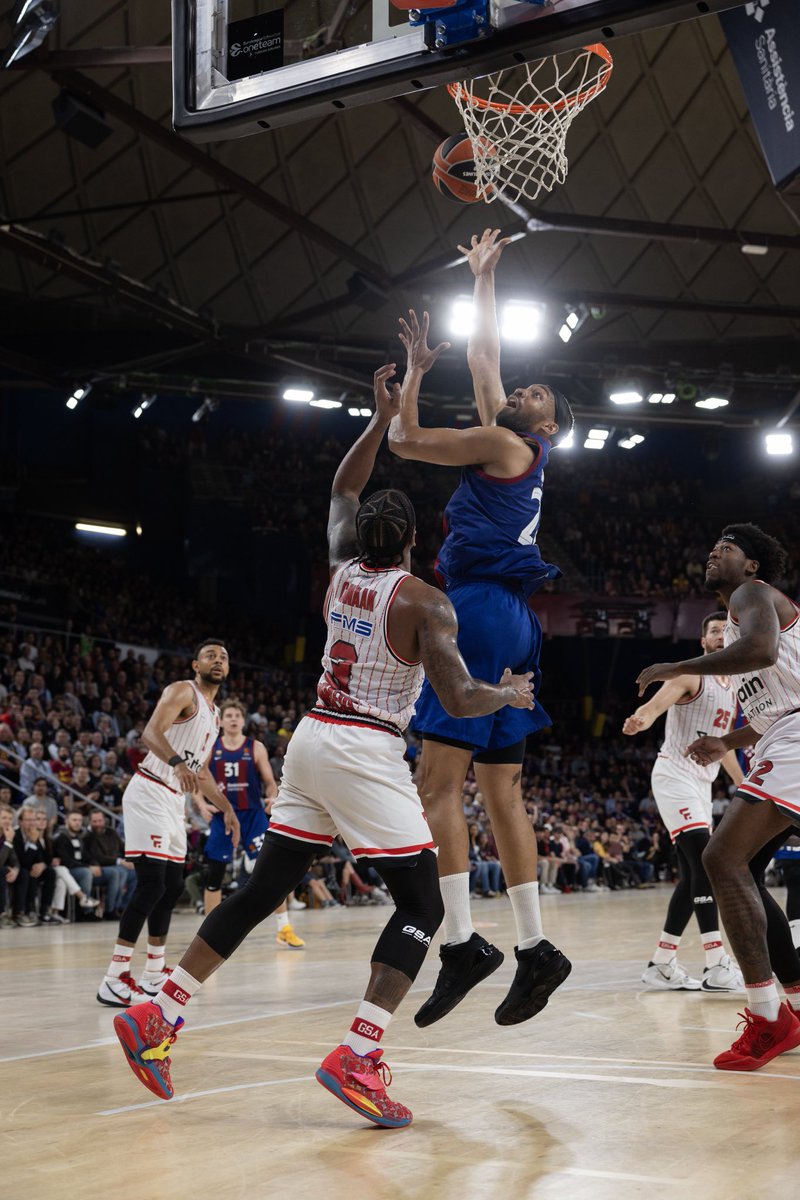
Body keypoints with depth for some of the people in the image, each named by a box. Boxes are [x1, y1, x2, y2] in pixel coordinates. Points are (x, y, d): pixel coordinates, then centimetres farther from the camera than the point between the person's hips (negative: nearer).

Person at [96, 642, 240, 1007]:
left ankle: (154, 973, 23)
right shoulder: (182, 691, -8)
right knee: (151, 885, -16)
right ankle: (114, 979, -15)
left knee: (172, 888, 12)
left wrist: (227, 809, 25)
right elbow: (150, 733, -25)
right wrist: (177, 762, -43)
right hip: (149, 794, -10)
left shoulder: (214, 714, 20)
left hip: (175, 800, 10)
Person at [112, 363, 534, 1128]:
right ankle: (357, 1057, -17)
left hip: (312, 740, 7)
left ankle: (158, 1016, 13)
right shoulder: (423, 602, -9)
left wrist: (382, 418, 29)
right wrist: (509, 694, 6)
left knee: (264, 889, 14)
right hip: (368, 753, -7)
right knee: (420, 902, -2)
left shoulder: (343, 570, 9)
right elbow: (460, 701, -14)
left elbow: (342, 490, 28)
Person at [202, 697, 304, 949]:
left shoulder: (256, 748, 1)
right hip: (221, 816, 1)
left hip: (252, 814, -1)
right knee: (214, 875, 3)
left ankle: (284, 929, -3)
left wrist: (273, 797, -16)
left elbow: (270, 782, 4)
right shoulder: (209, 749, 2)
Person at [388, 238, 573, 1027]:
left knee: (437, 783, -14)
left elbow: (402, 440, -2)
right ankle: (534, 951, 7)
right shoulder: (511, 449, 21)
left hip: (483, 609, -10)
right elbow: (485, 356, 31)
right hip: (508, 622, 10)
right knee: (500, 792, 7)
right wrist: (482, 280, 41)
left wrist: (415, 367, 11)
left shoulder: (505, 444, -2)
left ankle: (461, 943, -17)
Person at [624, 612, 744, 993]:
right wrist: (640, 719, -48)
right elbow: (654, 706, -25)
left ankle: (661, 965, 11)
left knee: (691, 876, 6)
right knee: (705, 863, -20)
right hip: (674, 774, -9)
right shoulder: (690, 675, -8)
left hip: (701, 782, 9)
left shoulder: (733, 690, 17)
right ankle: (717, 965, -24)